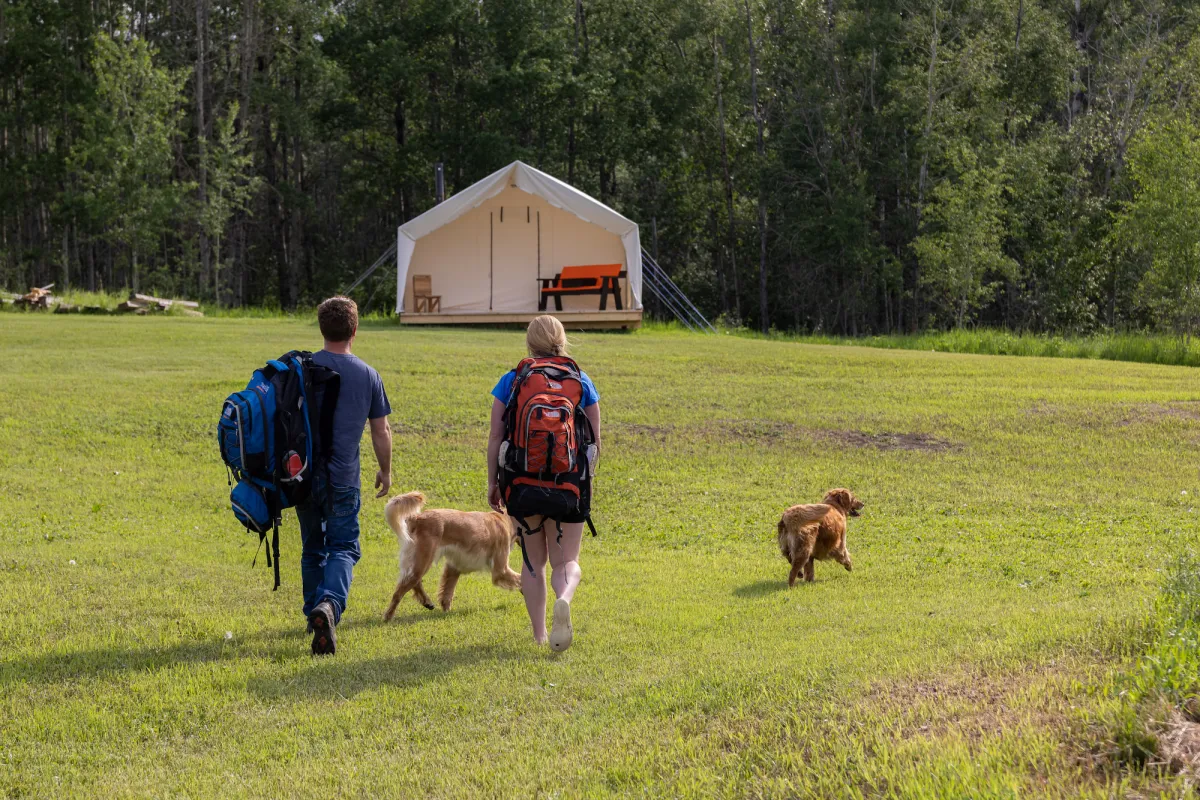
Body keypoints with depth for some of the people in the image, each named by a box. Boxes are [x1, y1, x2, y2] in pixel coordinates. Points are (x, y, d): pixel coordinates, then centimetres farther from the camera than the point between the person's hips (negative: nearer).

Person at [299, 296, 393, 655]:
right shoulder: (368, 375, -1)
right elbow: (381, 431, 5)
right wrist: (385, 471, 20)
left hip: (305, 474, 2)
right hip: (344, 478, -2)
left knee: (313, 548, 17)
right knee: (343, 548, 2)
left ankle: (316, 615, 25)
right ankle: (329, 604, -24)